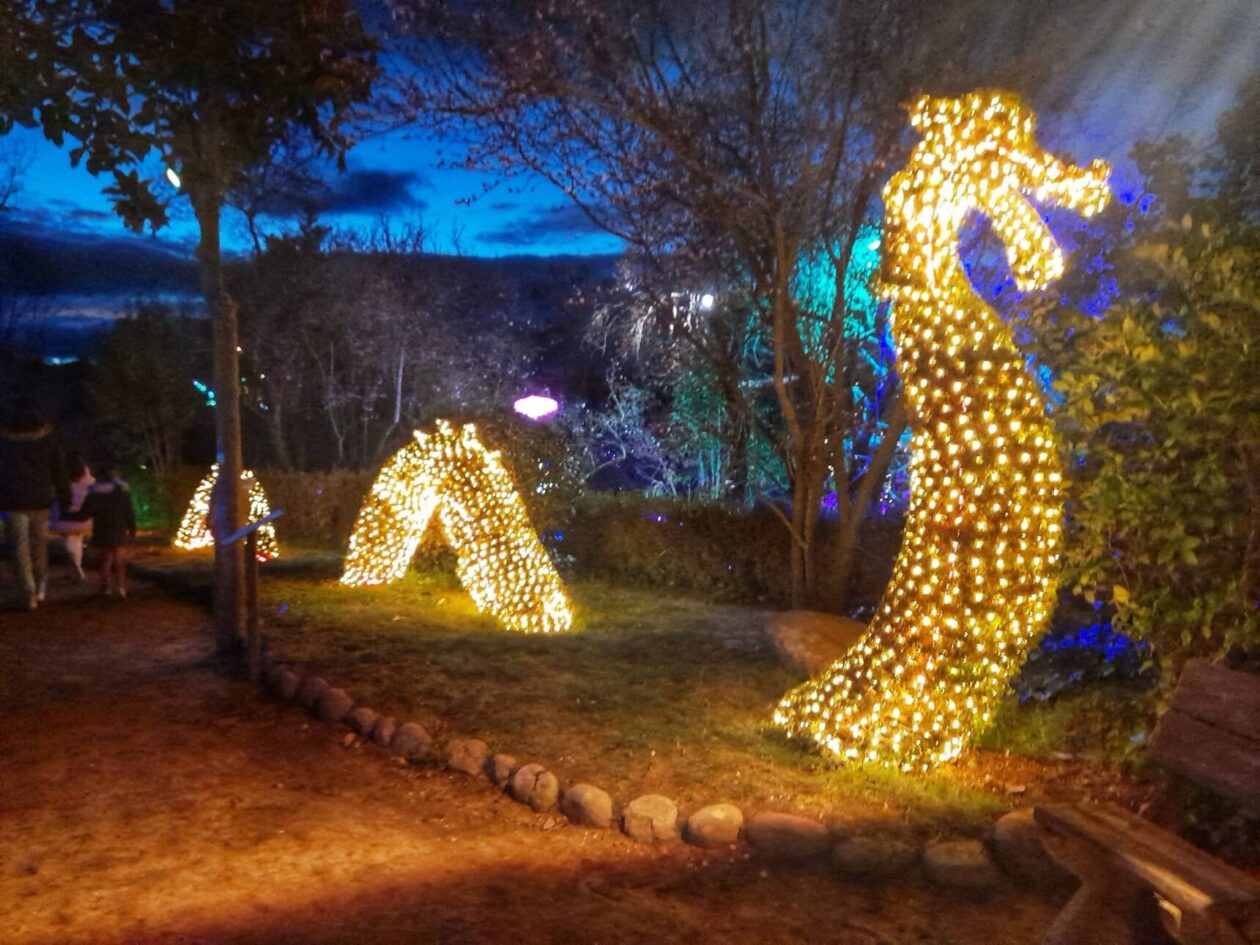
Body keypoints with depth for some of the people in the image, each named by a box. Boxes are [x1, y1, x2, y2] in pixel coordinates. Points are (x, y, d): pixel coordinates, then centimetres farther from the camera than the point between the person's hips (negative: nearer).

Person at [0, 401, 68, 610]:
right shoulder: (47, 440, 2)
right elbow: (58, 472, 3)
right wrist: (65, 497, 9)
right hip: (41, 499, 1)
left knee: (21, 547, 0)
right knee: (39, 545, 13)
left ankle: (30, 593, -10)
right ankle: (40, 589, 18)